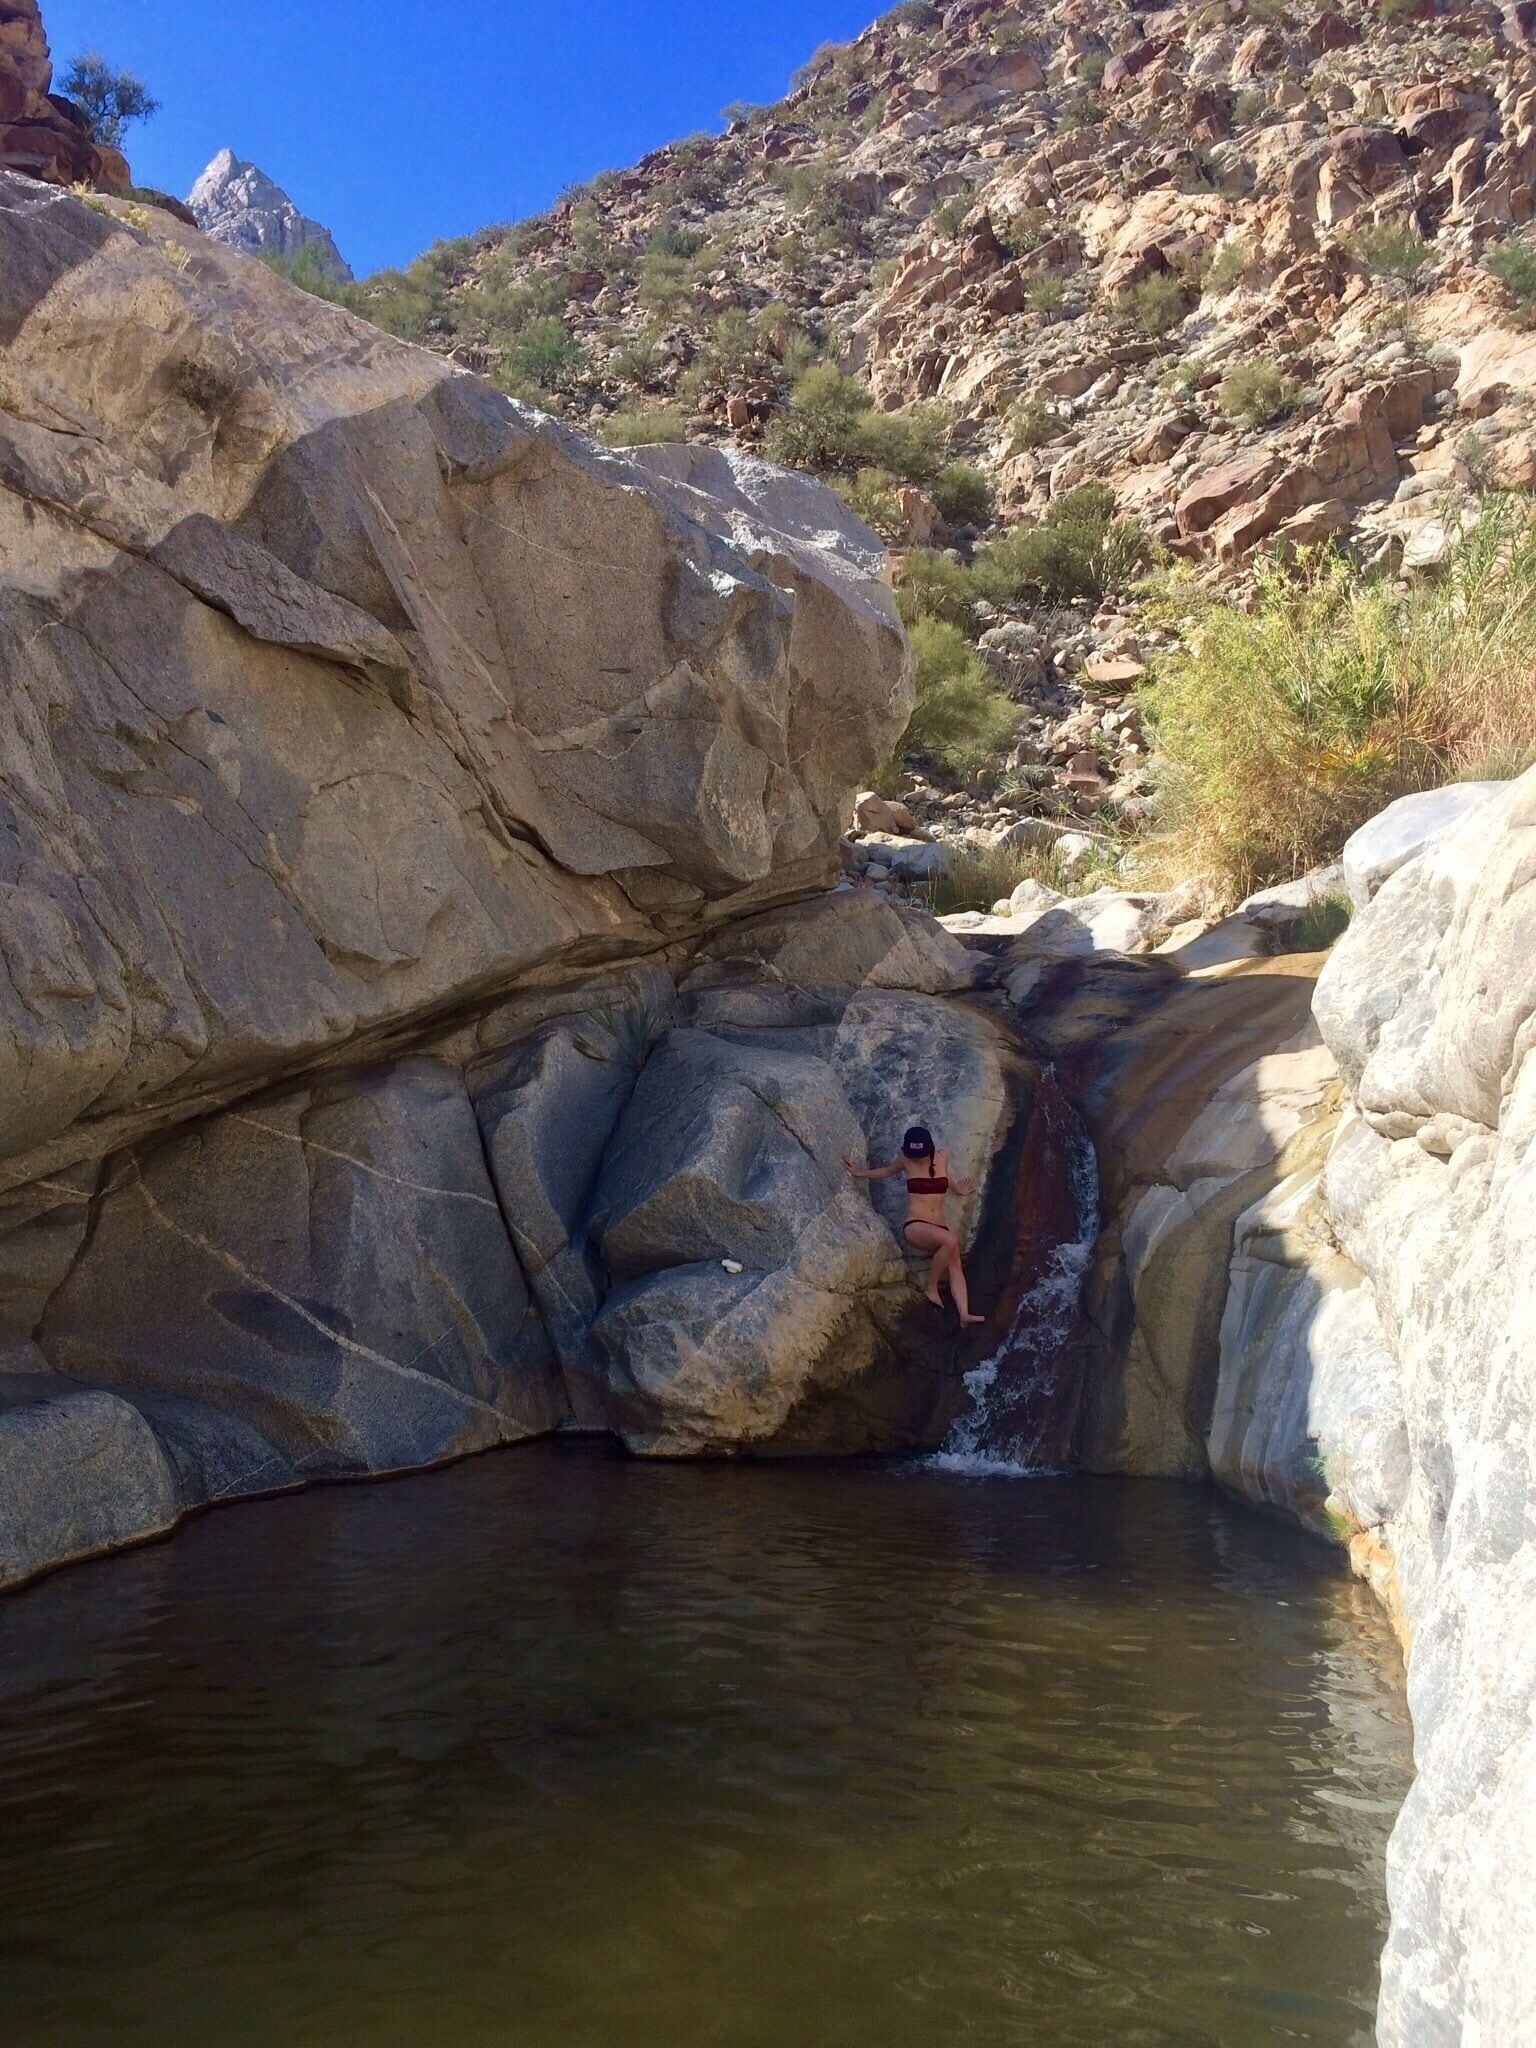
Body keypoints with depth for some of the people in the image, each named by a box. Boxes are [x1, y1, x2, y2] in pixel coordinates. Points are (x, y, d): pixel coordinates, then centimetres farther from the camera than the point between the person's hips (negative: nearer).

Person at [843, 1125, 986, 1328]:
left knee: (955, 1266, -20)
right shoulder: (906, 1161, 1)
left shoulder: (942, 1157, 8)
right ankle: (931, 1288, -20)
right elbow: (889, 1171, 24)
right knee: (951, 1240, -34)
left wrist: (956, 1188, 47)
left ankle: (964, 1315, -32)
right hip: (915, 1227, -4)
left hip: (939, 1227, 4)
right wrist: (860, 1173, 28)